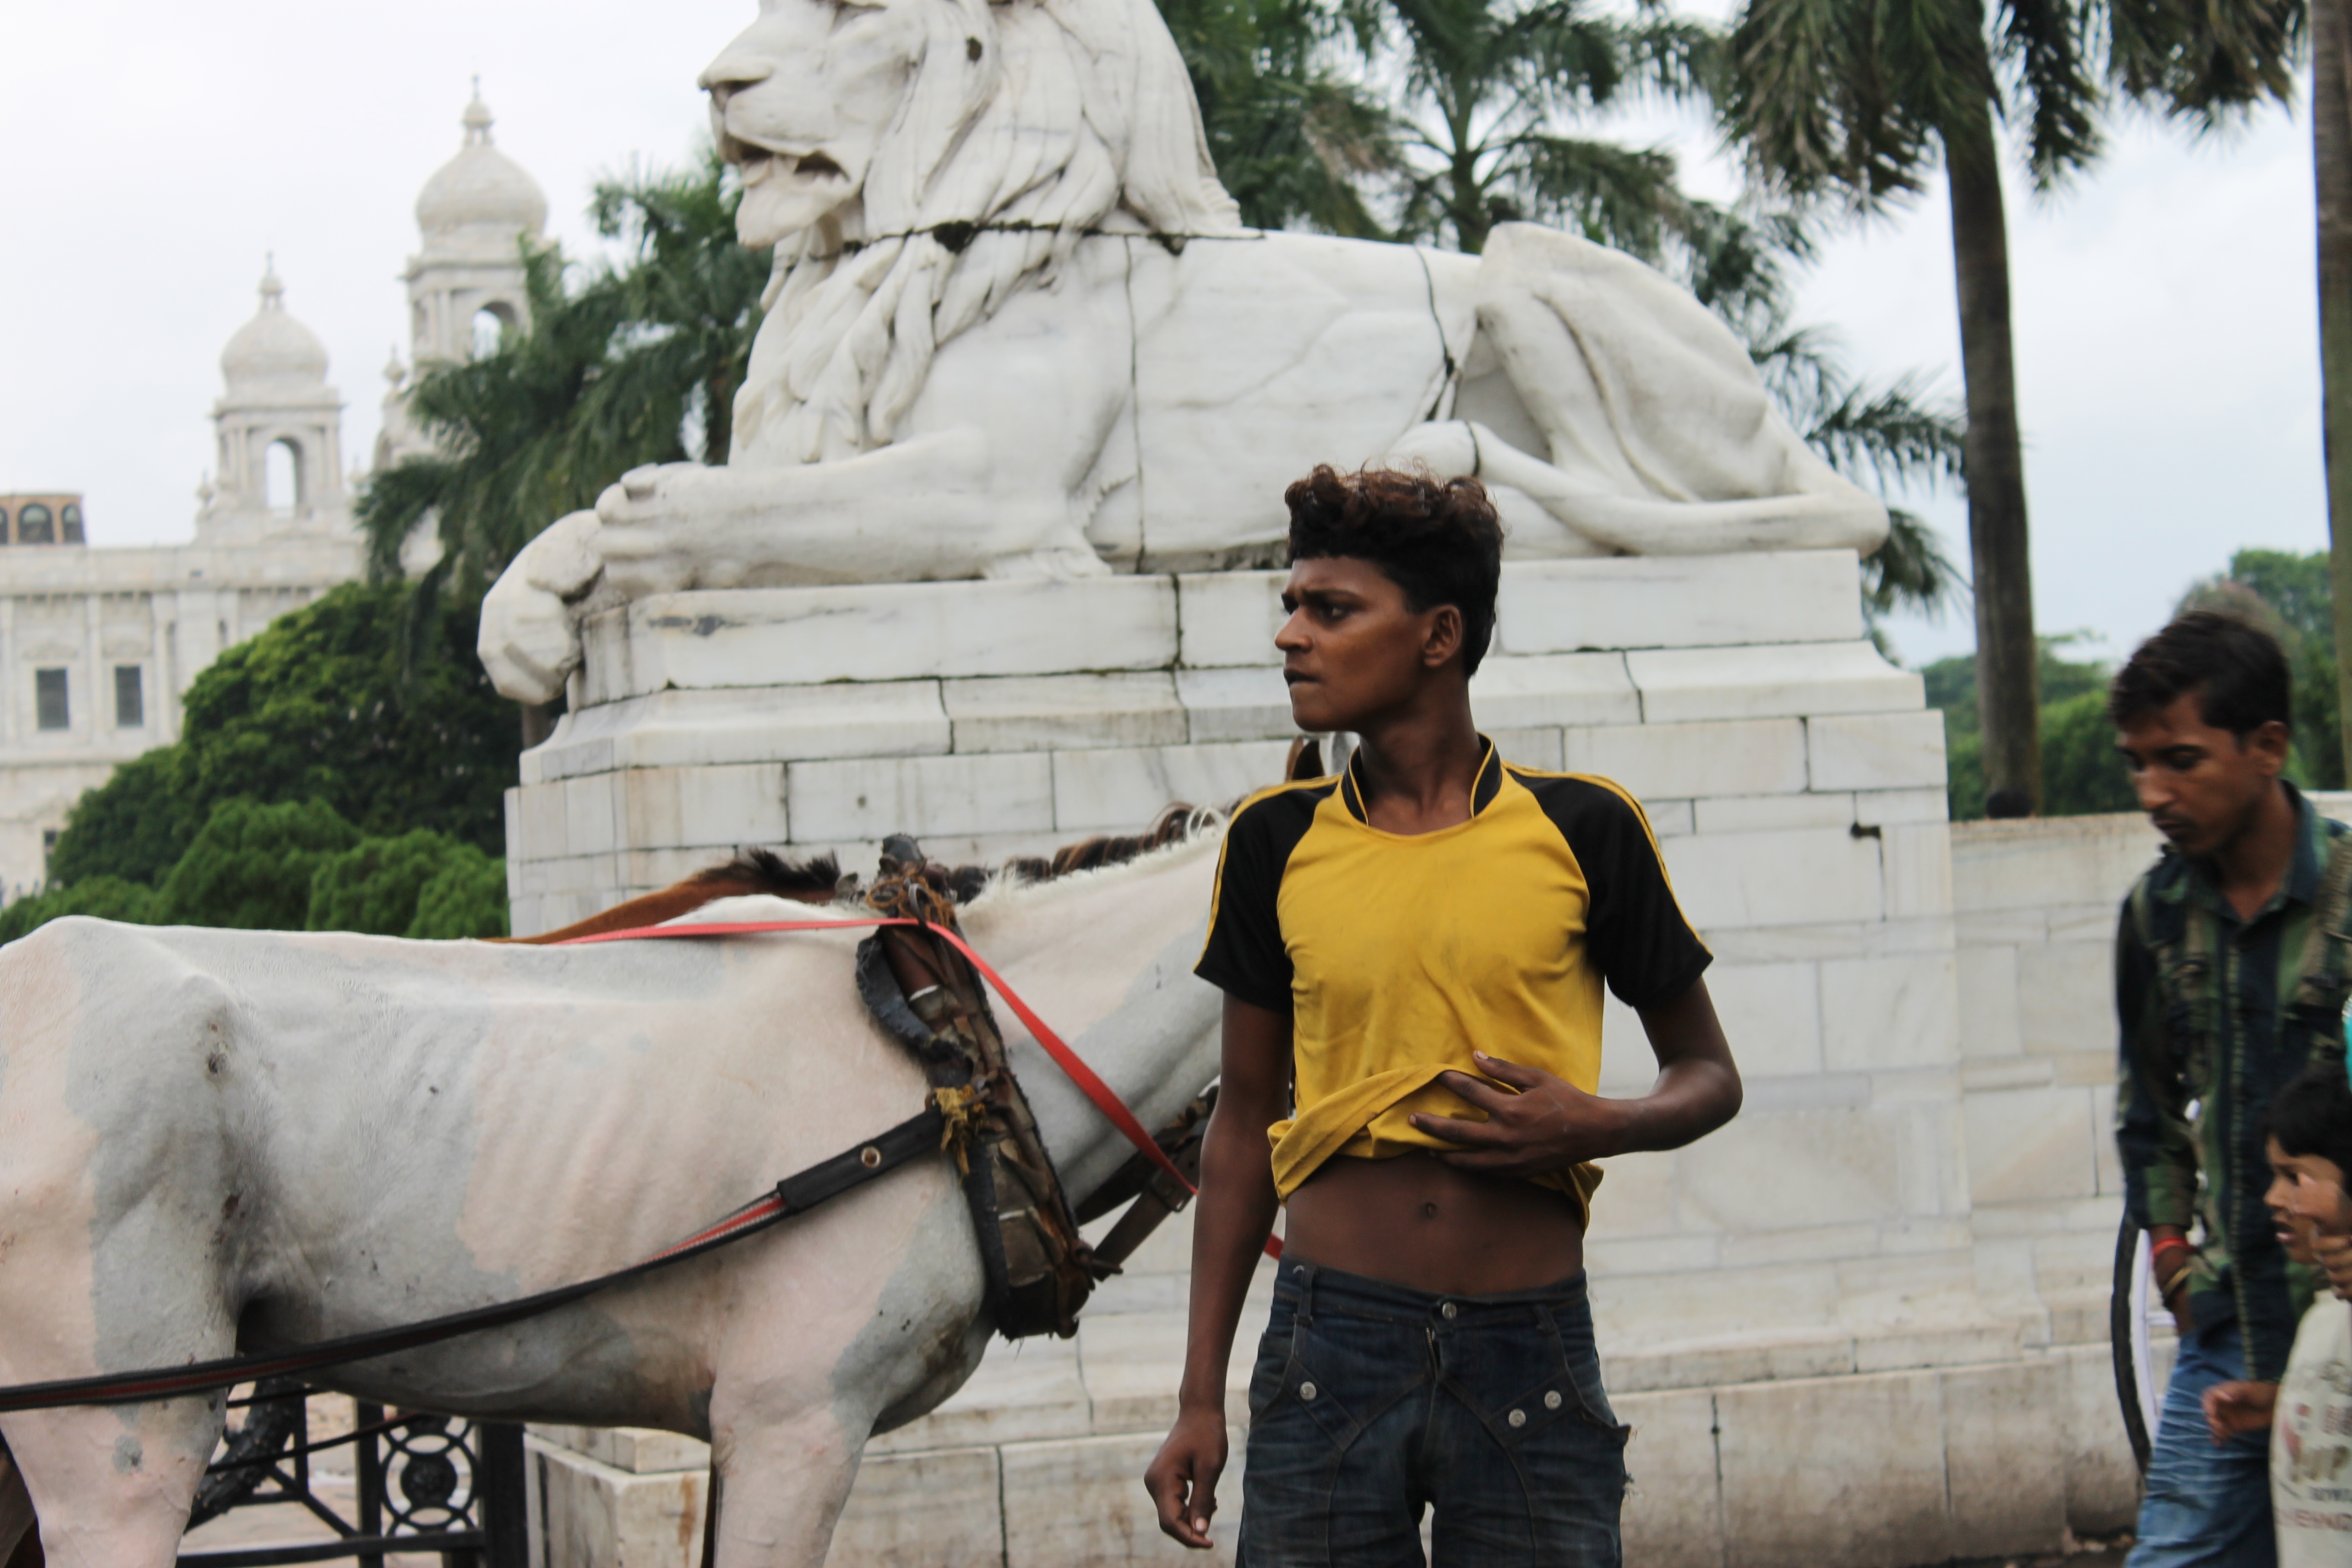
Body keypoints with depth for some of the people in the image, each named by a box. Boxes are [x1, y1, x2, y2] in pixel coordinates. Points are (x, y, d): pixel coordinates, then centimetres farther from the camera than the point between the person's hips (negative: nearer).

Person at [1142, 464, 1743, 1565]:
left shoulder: (1582, 829, 0)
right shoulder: (1277, 841, 6)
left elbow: (1709, 1077, 10)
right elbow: (1246, 1118, 12)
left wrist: (1600, 1128, -12)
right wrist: (1200, 1399, 9)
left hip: (1529, 1357, -1)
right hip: (1332, 1344, 2)